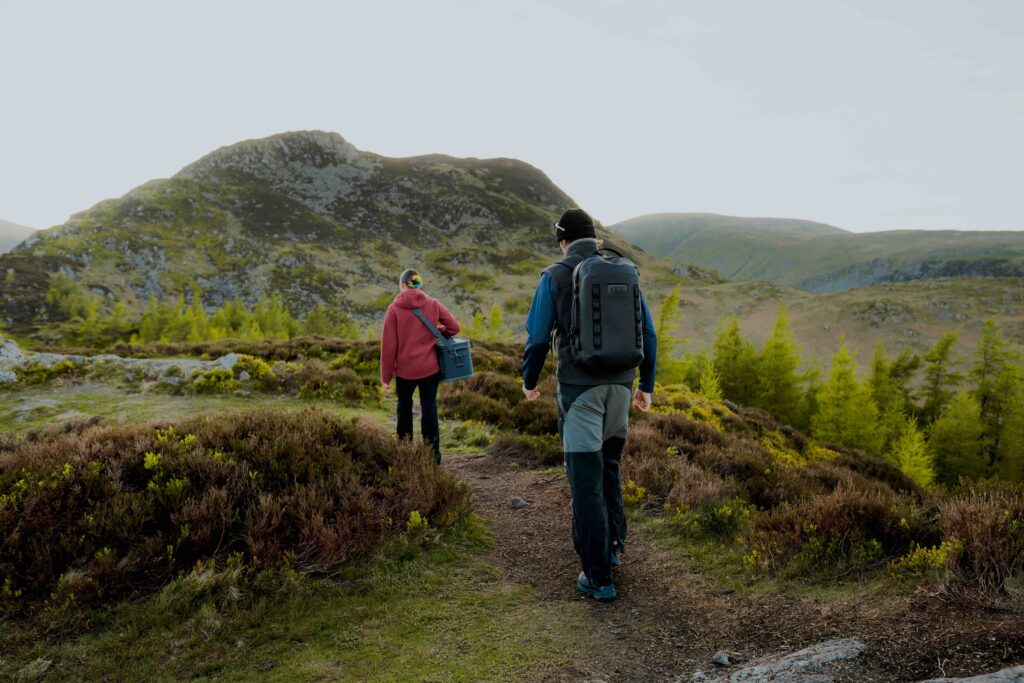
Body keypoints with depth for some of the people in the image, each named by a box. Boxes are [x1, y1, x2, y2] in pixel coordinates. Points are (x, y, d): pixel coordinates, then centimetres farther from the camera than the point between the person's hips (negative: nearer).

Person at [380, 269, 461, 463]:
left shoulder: (394, 308, -7)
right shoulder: (433, 304, -2)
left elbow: (388, 345, -8)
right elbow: (455, 327, -3)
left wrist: (386, 376, -1)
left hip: (405, 369, -1)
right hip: (430, 367, 1)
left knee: (404, 405, 19)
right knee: (429, 408, 7)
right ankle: (432, 453, 7)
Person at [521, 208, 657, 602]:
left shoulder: (555, 276, -4)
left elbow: (538, 337, -6)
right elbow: (648, 334, 7)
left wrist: (529, 382, 10)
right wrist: (646, 386, 16)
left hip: (579, 388, -5)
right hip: (620, 385, 5)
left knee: (586, 479, 0)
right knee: (609, 467, 23)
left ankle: (598, 578, 4)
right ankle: (613, 546, 36)